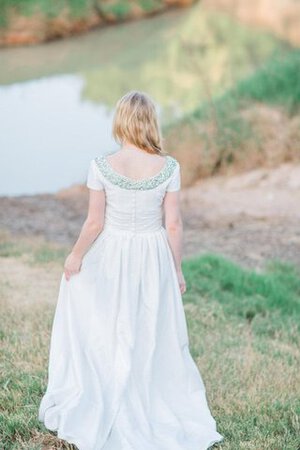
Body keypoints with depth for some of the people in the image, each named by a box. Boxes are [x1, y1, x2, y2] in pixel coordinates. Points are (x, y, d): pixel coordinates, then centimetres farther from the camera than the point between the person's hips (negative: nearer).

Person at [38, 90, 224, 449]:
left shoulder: (102, 166, -17)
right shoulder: (168, 167, -12)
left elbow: (94, 223, -13)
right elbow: (173, 224, -7)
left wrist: (75, 256, 4)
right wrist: (177, 270, 5)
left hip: (110, 259, -2)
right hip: (154, 259, 2)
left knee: (105, 337, 15)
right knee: (154, 339, 17)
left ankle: (104, 414, 26)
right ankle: (158, 413, 29)